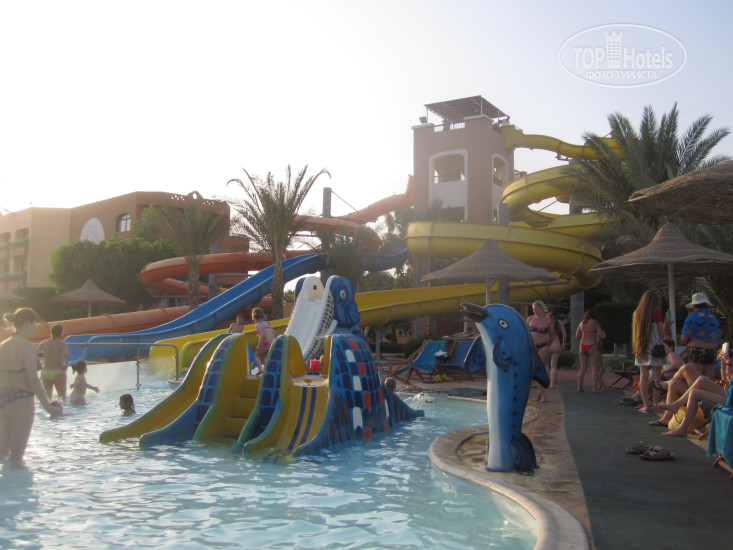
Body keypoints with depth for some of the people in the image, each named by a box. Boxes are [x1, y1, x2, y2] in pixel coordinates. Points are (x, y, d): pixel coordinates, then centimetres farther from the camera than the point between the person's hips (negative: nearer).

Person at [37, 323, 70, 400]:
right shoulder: (62, 344, -9)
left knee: (47, 396, 14)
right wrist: (66, 365, -13)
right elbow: (66, 355, -26)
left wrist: (45, 353, 13)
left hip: (45, 372, 4)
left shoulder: (44, 343, 3)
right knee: (62, 396, 8)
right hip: (58, 372, -3)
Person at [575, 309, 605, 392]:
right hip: (592, 346, -5)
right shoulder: (595, 322, -5)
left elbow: (577, 336, 9)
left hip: (583, 346, 5)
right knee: (595, 368, 0)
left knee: (583, 367, 12)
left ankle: (579, 387, 11)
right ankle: (595, 388, -3)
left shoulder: (581, 323, 8)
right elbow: (601, 335, -8)